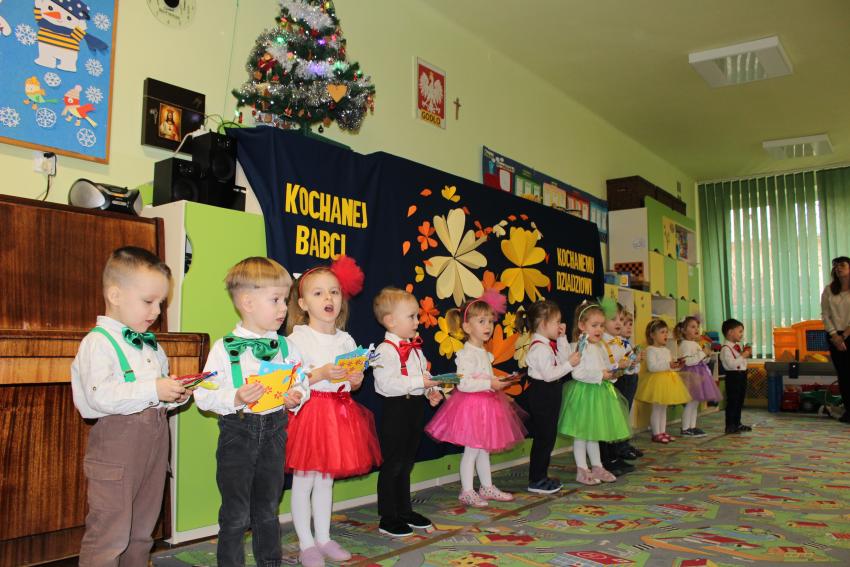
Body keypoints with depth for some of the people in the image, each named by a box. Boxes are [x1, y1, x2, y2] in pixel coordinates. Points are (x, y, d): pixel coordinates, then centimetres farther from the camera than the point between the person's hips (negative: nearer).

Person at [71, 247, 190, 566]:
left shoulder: (150, 343, 15)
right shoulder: (99, 342, -10)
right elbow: (100, 396, -24)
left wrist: (176, 395, 3)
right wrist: (153, 390, -26)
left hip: (154, 437, 8)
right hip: (117, 436, -8)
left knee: (143, 526, 17)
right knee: (111, 529, -3)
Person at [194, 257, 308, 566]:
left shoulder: (285, 346, 3)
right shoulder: (224, 348, -10)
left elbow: (302, 383, 9)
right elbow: (204, 395, -13)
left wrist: (296, 396, -12)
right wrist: (235, 398, -28)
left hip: (274, 429, 4)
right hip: (237, 433, -4)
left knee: (268, 509, 18)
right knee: (236, 514, 5)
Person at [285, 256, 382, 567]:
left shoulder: (346, 340, 8)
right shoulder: (297, 338, -9)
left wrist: (355, 379, -6)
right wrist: (320, 374, -27)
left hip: (339, 411, 5)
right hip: (308, 411, -5)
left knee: (326, 480, 16)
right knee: (303, 480, 3)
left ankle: (323, 538, 28)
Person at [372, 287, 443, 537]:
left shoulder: (415, 348, 12)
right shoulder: (385, 350, -17)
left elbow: (424, 373, 21)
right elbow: (386, 383, -27)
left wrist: (432, 390, 3)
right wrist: (419, 381, -27)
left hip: (416, 407, 9)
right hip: (396, 409, -9)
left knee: (406, 463, 19)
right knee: (392, 464, 1)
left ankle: (405, 511, 33)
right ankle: (388, 518, 13)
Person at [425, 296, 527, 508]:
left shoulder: (485, 353, 12)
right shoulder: (466, 354, -18)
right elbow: (463, 384, -26)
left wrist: (500, 390, 13)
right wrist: (490, 384, -26)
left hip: (487, 403, 9)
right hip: (471, 405, -9)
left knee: (484, 449, 17)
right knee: (472, 450, -1)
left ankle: (487, 488, 29)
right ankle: (467, 492, 11)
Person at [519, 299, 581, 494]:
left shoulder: (550, 344, 12)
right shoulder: (540, 348, -20)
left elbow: (565, 357, 16)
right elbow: (549, 374, -24)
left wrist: (562, 338, 9)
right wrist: (570, 364, -20)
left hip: (550, 394, 10)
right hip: (541, 395, -10)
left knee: (548, 436, 15)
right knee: (543, 437, -3)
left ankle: (541, 476, 25)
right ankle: (536, 480, 6)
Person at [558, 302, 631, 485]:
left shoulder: (601, 348, 12)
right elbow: (577, 373, -23)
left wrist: (613, 370, 2)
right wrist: (600, 375, -21)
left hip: (600, 392, 9)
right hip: (584, 392, -8)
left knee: (594, 432, 18)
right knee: (581, 433, 1)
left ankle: (597, 466, 27)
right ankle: (582, 470, 9)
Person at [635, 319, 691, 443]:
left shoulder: (667, 350, 15)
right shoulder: (651, 350, -11)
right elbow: (652, 367, -22)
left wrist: (677, 366, 1)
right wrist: (668, 365, -28)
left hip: (668, 381, 8)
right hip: (657, 380, -8)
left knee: (663, 408, 13)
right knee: (657, 408, -4)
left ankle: (662, 432, 19)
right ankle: (656, 434, 2)